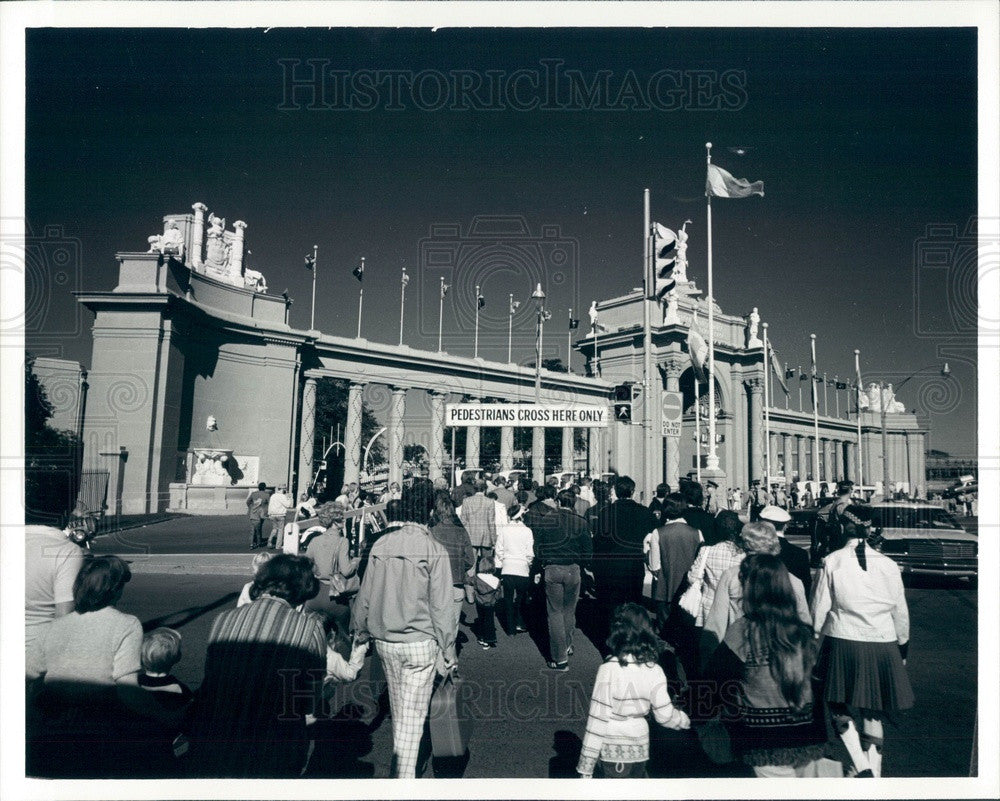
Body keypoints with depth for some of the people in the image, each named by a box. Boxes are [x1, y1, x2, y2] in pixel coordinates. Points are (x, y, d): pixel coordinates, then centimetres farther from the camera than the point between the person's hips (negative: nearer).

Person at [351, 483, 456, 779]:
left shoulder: (381, 545, -3)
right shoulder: (433, 550, -16)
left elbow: (365, 595, 5)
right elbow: (441, 606, -13)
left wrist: (359, 630, 19)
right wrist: (447, 649, -4)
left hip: (384, 641, 5)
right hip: (419, 642, -5)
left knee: (397, 708, 23)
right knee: (413, 715, 6)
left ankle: (399, 762, 40)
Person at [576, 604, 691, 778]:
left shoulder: (609, 670, -20)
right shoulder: (654, 671, -8)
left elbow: (598, 717, -17)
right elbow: (664, 714, -1)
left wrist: (585, 766, -9)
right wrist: (684, 719, 23)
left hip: (613, 749, -4)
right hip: (640, 745, 4)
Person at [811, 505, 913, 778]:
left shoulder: (832, 562, -6)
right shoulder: (888, 565, 1)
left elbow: (819, 609, -3)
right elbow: (901, 612, 9)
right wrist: (902, 648, 22)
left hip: (843, 644, -3)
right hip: (882, 646, 3)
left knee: (839, 708, 10)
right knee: (873, 714, 15)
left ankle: (863, 769, -3)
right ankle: (875, 772, 20)